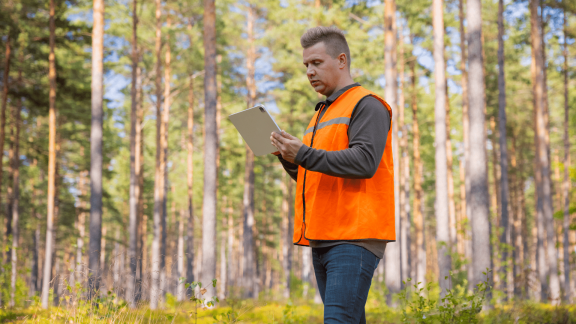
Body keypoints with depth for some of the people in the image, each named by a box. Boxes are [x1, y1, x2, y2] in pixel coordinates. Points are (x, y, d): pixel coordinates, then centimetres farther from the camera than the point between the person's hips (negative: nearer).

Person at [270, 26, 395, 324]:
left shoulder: (367, 106, -3)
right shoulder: (321, 114, 26)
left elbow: (364, 162, -17)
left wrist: (304, 154, -18)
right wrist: (288, 157, 7)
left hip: (354, 237, -9)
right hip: (322, 240, 9)